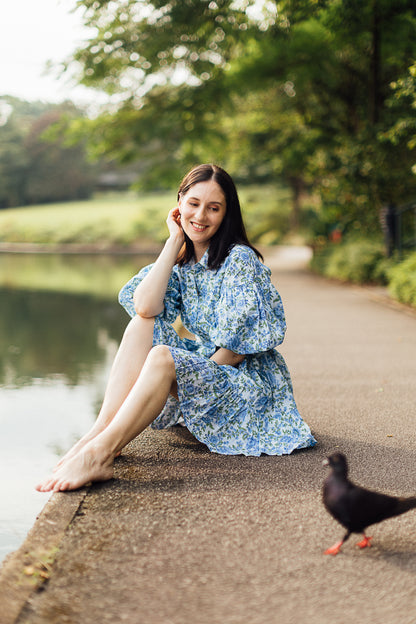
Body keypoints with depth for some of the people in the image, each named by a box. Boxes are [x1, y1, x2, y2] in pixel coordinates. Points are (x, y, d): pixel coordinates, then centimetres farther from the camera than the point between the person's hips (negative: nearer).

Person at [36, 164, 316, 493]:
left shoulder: (239, 259, -12)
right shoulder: (182, 262, 9)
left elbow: (240, 344, -18)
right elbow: (145, 307, -12)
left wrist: (196, 372, -13)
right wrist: (175, 240, -7)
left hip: (250, 382, -7)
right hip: (206, 367, 7)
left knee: (163, 357, -32)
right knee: (140, 327, -13)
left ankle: (100, 451, -39)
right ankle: (101, 429, -26)